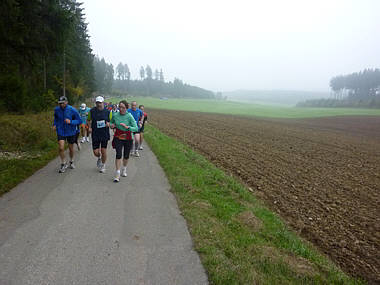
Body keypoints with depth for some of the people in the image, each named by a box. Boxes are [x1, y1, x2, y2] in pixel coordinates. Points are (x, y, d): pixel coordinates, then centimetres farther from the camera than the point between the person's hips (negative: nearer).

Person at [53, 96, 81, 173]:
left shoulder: (72, 110, -14)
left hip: (71, 132, -1)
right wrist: (54, 124, 3)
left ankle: (71, 162, 38)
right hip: (61, 132, 1)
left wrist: (70, 122, -25)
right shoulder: (56, 109, -5)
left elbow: (79, 120, -10)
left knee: (71, 148, 12)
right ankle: (63, 164, 8)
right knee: (61, 148, -14)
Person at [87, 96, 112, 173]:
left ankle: (103, 166, 27)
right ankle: (99, 158, 38)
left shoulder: (108, 112, -3)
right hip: (95, 135, 1)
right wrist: (89, 127, -2)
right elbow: (88, 120, 15)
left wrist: (108, 124, -17)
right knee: (96, 152, 1)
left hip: (105, 134, -1)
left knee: (103, 151, 4)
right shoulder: (92, 111, -1)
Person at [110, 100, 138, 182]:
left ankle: (124, 169, 37)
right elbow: (111, 122, 15)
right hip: (118, 138, 1)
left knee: (126, 156, 11)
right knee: (118, 155, -11)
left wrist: (127, 127, -30)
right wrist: (112, 125, -8)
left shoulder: (129, 116, -14)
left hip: (128, 138, 0)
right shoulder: (115, 115, -6)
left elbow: (136, 128, -16)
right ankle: (117, 174, -4)